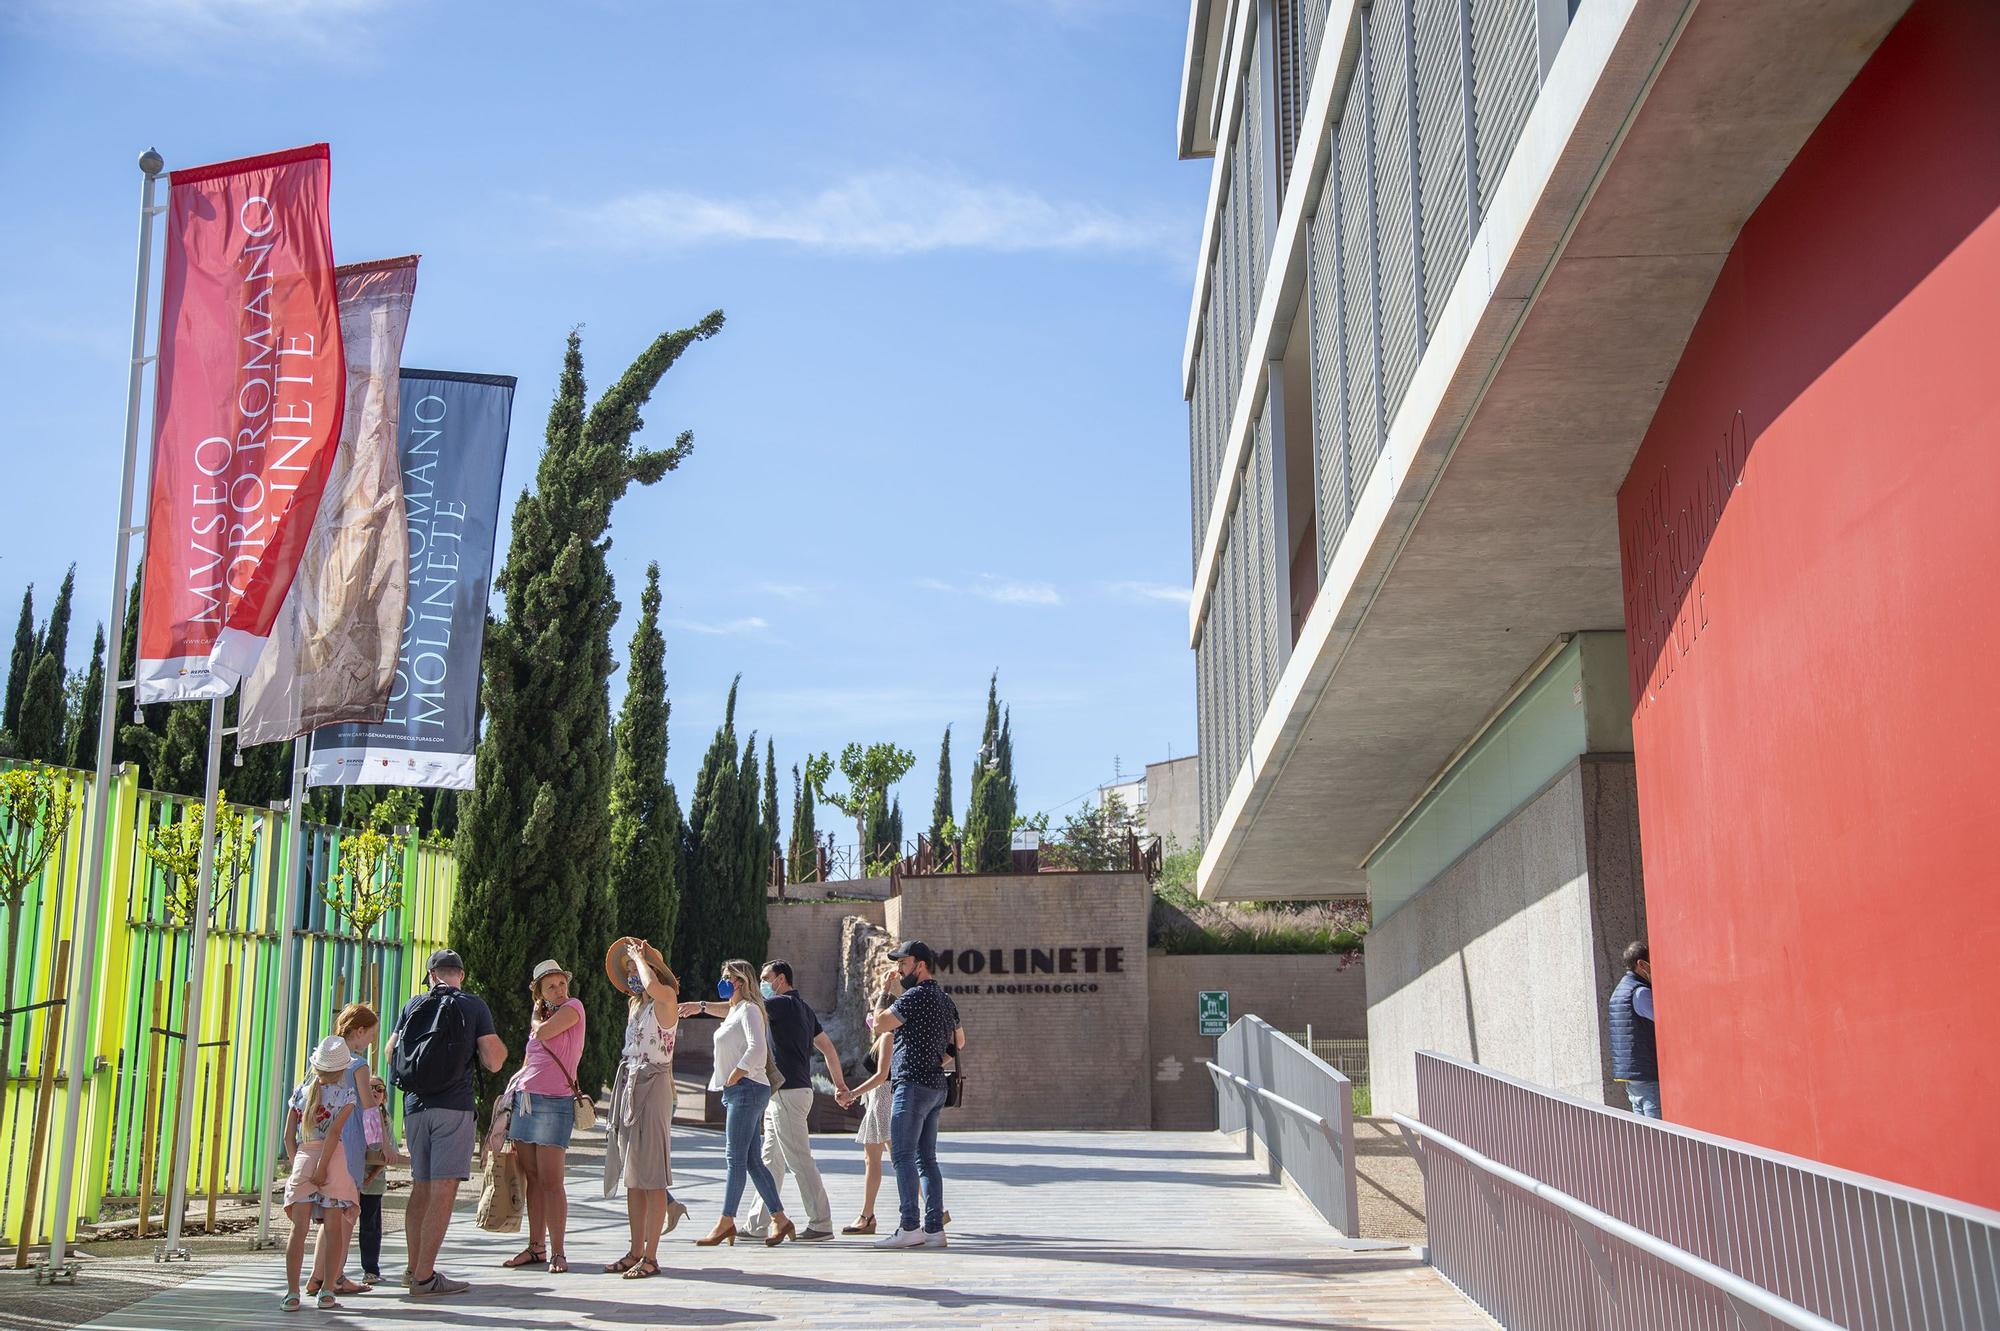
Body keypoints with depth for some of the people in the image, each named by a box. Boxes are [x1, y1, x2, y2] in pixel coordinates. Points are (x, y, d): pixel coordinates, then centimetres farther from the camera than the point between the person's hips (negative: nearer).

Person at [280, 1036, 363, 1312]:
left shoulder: (300, 1092, 12)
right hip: (333, 1158, -3)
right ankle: (327, 1291, 0)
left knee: (299, 1228, 2)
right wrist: (322, 1167, -11)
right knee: (333, 1228, 2)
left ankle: (292, 1292, -3)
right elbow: (334, 1132, -12)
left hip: (302, 1156, 3)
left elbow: (288, 1137, 10)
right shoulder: (345, 1095, 0)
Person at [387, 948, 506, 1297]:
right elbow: (493, 1062, -5)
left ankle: (414, 1267, 23)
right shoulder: (474, 1006, 0)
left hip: (415, 1106, 5)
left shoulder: (414, 1006, 10)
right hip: (453, 1106, -5)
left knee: (420, 1187, 16)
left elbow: (390, 1054, 13)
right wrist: (499, 1047, 17)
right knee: (443, 1189, -6)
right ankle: (424, 1277, -10)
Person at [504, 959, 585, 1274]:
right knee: (531, 1178, 7)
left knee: (550, 1181, -8)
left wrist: (536, 1018, 9)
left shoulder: (573, 1007, 1)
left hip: (553, 1102, -7)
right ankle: (535, 1248, 13)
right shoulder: (539, 1017, 21)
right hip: (524, 1100, 7)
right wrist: (512, 1087, 13)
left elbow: (543, 1033, -12)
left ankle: (557, 1252, -4)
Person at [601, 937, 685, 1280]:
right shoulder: (634, 1005, 17)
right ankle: (635, 1252, 16)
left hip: (653, 1086, -9)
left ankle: (650, 1257, -4)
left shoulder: (666, 1001, -10)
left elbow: (652, 986, -30)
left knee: (651, 1177, -7)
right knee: (632, 1177, 10)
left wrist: (640, 956, -18)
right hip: (628, 1085, 9)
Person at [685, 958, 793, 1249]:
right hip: (736, 1093, 10)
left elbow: (756, 1049, -22)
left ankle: (726, 1222, -7)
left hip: (747, 1088, -10)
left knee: (737, 1158, -8)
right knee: (753, 1161, 7)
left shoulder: (749, 1009, -9)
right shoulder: (735, 1010, 21)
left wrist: (732, 1078, -18)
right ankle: (780, 1220, 9)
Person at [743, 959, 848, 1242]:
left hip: (788, 1092, -10)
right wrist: (839, 1083, 24)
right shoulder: (804, 1008, 18)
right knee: (770, 1161, 12)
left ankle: (821, 1224, -6)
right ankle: (757, 1224, 16)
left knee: (799, 1160, -8)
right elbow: (828, 1047, 21)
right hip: (780, 1095, 10)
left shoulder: (783, 1004, -11)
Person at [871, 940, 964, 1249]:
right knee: (927, 1158, 8)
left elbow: (880, 1024, -16)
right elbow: (959, 1042, 28)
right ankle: (934, 1229, 6)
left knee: (902, 1156, -8)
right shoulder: (945, 999, 18)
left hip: (912, 1084, -9)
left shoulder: (916, 995, -12)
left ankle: (909, 1227, -12)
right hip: (936, 1086, 9)